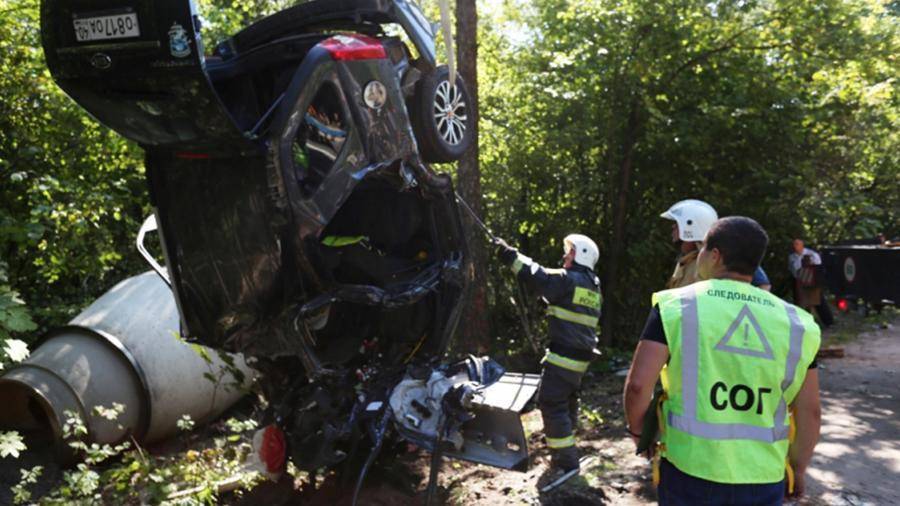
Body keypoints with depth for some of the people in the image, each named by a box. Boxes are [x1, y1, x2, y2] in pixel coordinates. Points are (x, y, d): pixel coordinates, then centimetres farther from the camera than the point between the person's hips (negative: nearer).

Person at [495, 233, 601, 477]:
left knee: (551, 404, -5)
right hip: (581, 356, 10)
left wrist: (510, 255, -10)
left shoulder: (569, 280, -15)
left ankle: (567, 462, -3)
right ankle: (563, 450, 38)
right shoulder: (592, 286, 12)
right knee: (568, 401, 23)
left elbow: (537, 276, -16)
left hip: (564, 355, -9)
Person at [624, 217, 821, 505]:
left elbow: (638, 384, -13)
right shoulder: (794, 322, 1)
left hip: (689, 471, -2)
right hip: (762, 480, 2)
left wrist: (637, 429, 6)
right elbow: (810, 411, 5)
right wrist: (797, 470, 20)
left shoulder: (676, 306, -7)